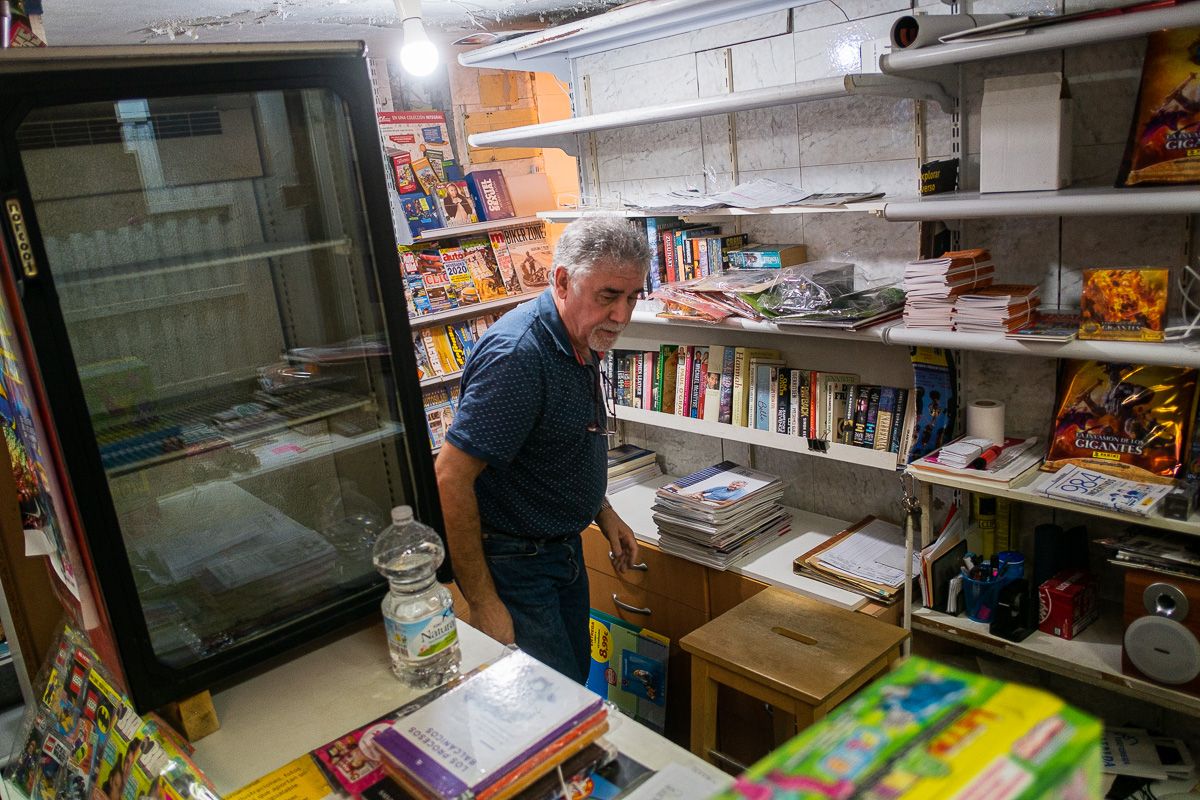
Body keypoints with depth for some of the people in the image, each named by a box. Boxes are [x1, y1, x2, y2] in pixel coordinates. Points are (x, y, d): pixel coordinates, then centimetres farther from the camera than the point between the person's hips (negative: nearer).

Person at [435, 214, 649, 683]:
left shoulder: (581, 342, 2)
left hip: (563, 551, 9)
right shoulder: (517, 354, -28)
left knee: (576, 679, 21)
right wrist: (482, 603, -25)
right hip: (513, 562, -9)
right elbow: (450, 479, -29)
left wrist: (603, 514, 13)